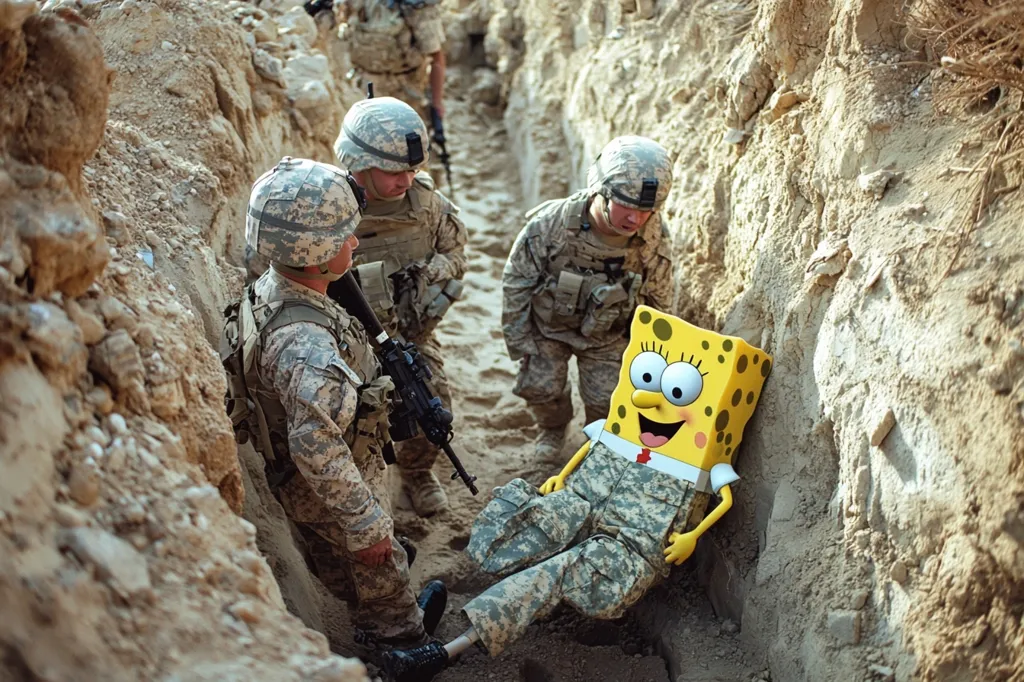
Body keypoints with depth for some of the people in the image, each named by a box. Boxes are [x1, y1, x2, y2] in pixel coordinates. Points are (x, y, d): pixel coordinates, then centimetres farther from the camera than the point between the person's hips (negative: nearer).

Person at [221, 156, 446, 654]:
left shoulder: (269, 286, -12)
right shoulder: (307, 347, -42)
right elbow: (317, 450, -39)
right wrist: (366, 522, -28)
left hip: (300, 482, 9)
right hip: (328, 489, -9)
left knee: (335, 558, 32)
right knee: (377, 564, 19)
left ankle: (391, 616, 60)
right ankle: (401, 640, 46)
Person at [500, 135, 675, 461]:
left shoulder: (654, 241, -24)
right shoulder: (550, 224, -31)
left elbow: (659, 302, -5)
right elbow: (516, 282, -17)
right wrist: (519, 342, -12)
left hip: (607, 335, 1)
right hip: (548, 326, -1)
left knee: (606, 401, 2)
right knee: (539, 387, -1)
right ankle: (553, 428, 35)